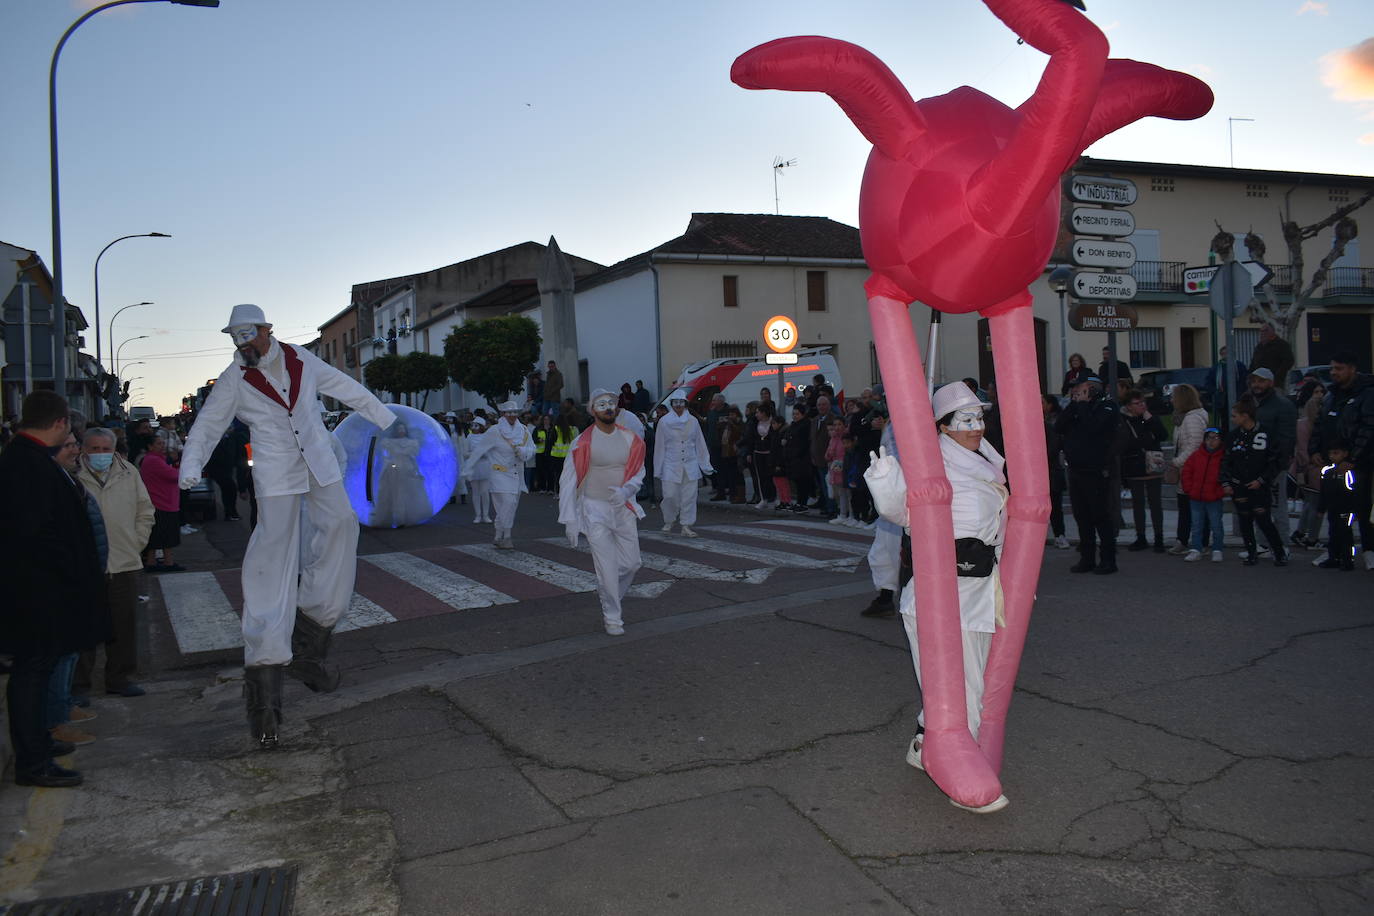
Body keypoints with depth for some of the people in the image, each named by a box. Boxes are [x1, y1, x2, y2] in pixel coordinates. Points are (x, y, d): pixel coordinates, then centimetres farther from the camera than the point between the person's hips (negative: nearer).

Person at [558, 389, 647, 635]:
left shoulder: (630, 439, 2)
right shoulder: (583, 442, -10)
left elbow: (639, 471, 8)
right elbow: (568, 481, -7)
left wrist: (626, 490, -15)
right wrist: (569, 520, -11)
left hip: (624, 508, 4)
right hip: (595, 509, -4)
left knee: (632, 563, 8)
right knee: (607, 567, -6)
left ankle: (609, 598, 35)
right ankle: (612, 617, 9)